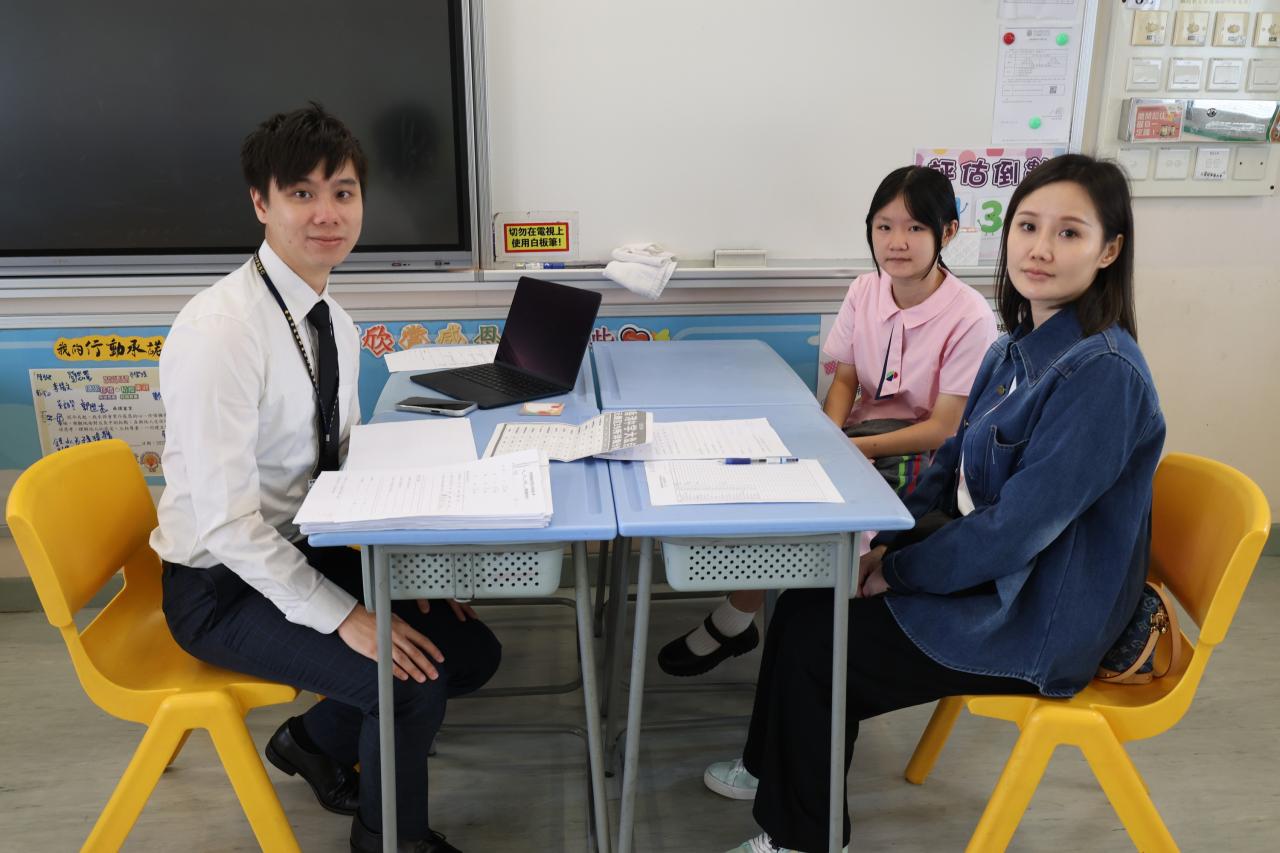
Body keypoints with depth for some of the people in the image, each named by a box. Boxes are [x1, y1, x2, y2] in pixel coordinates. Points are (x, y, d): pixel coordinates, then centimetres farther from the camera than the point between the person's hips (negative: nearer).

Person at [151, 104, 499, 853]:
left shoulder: (331, 320, 1)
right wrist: (343, 616, -25)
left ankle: (317, 741, 27)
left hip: (311, 549, 8)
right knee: (412, 683, -21)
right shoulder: (219, 331, -25)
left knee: (471, 650, 3)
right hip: (223, 587, -8)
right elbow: (227, 521, -27)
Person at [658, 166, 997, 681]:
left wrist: (853, 448, -21)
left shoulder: (969, 317, -15)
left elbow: (943, 428, -14)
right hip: (860, 435, 6)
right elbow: (844, 380, 8)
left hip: (921, 460, -5)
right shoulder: (865, 292, 2)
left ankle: (733, 621, -6)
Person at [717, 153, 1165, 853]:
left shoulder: (1103, 375, -25)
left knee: (808, 639, -7)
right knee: (806, 601, 5)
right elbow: (955, 464, 11)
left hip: (1036, 624, -8)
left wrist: (897, 572, -15)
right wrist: (886, 544, 0)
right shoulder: (1018, 348, 4)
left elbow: (1017, 527, -26)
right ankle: (776, 767, 28)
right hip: (984, 571, 8)